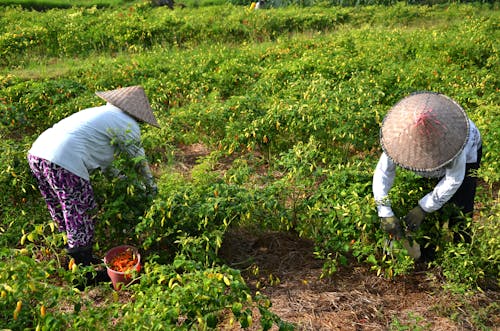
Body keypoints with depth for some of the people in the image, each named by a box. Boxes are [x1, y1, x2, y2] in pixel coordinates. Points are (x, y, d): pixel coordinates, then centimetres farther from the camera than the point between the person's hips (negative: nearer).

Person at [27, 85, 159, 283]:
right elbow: (140, 160, 12)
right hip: (64, 163, -9)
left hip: (37, 152, 10)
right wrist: (151, 185, 27)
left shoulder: (99, 112, 28)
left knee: (64, 214, 23)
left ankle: (75, 259, 40)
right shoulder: (127, 124, 2)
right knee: (82, 220, 5)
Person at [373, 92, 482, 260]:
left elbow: (454, 179, -36)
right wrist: (385, 213, -40)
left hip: (467, 154, -3)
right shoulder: (402, 134, -38)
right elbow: (383, 171, -34)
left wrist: (423, 209, -38)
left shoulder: (451, 136, -46)